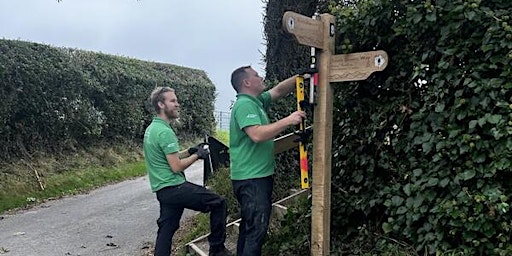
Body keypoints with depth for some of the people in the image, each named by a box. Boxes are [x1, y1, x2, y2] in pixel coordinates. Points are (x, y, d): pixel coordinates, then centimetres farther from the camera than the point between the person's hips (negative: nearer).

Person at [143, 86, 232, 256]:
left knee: (166, 230, 14)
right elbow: (176, 167, -20)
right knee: (218, 203, -2)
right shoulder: (164, 131, -18)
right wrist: (197, 156, -6)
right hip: (174, 187, -10)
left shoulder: (151, 128, 13)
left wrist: (189, 152, 13)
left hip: (162, 189, 10)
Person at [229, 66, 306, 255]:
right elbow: (257, 135, -29)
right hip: (252, 178, -10)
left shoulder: (257, 101, 13)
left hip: (257, 176, 10)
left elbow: (279, 91, 19)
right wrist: (288, 121, -25)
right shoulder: (244, 104, -16)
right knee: (257, 228, -6)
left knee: (249, 225, 18)